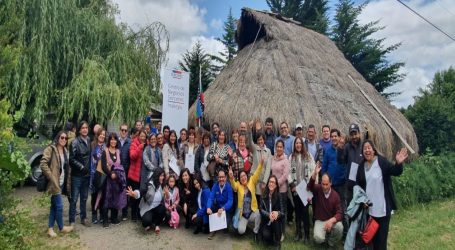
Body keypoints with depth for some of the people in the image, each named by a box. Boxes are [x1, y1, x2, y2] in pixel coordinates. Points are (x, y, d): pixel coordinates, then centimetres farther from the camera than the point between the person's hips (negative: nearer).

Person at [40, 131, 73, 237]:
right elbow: (43, 164, -19)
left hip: (62, 182, 8)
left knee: (54, 206, 13)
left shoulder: (65, 151, 13)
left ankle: (50, 228, 22)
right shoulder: (50, 149, -10)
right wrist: (51, 177, -18)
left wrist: (67, 183, 13)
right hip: (55, 182, -8)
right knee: (59, 206, -2)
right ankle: (61, 227, 14)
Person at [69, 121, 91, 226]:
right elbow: (71, 159, -11)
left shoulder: (89, 141, 5)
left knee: (84, 198, 15)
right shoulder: (75, 142, -11)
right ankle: (72, 221, 14)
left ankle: (83, 218, 26)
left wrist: (89, 168, 5)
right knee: (74, 199, 2)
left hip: (87, 174, 5)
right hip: (77, 175, -5)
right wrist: (82, 167, -15)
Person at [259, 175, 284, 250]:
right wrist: (268, 215, -30)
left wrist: (277, 213, -36)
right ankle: (272, 239, 12)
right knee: (266, 235, -27)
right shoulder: (264, 196, -4)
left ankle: (277, 242, -13)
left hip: (276, 222, 0)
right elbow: (261, 210, -9)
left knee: (275, 219, -34)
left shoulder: (279, 196, -8)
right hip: (266, 221, 0)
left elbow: (282, 212, -12)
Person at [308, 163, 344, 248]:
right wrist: (315, 173, -48)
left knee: (339, 227, -32)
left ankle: (331, 242, 1)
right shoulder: (318, 189, -7)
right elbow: (310, 186, -31)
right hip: (319, 221, -1)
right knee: (318, 238, -26)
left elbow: (339, 213, -11)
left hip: (332, 220, 1)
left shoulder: (335, 195, -8)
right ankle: (325, 236, 14)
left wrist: (331, 220, -32)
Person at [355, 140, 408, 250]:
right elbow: (358, 185, 9)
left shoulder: (382, 161, -9)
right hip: (369, 207, 4)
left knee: (381, 233, 5)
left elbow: (395, 171, -23)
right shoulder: (362, 166, 4)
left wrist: (398, 163, -43)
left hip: (382, 206, -4)